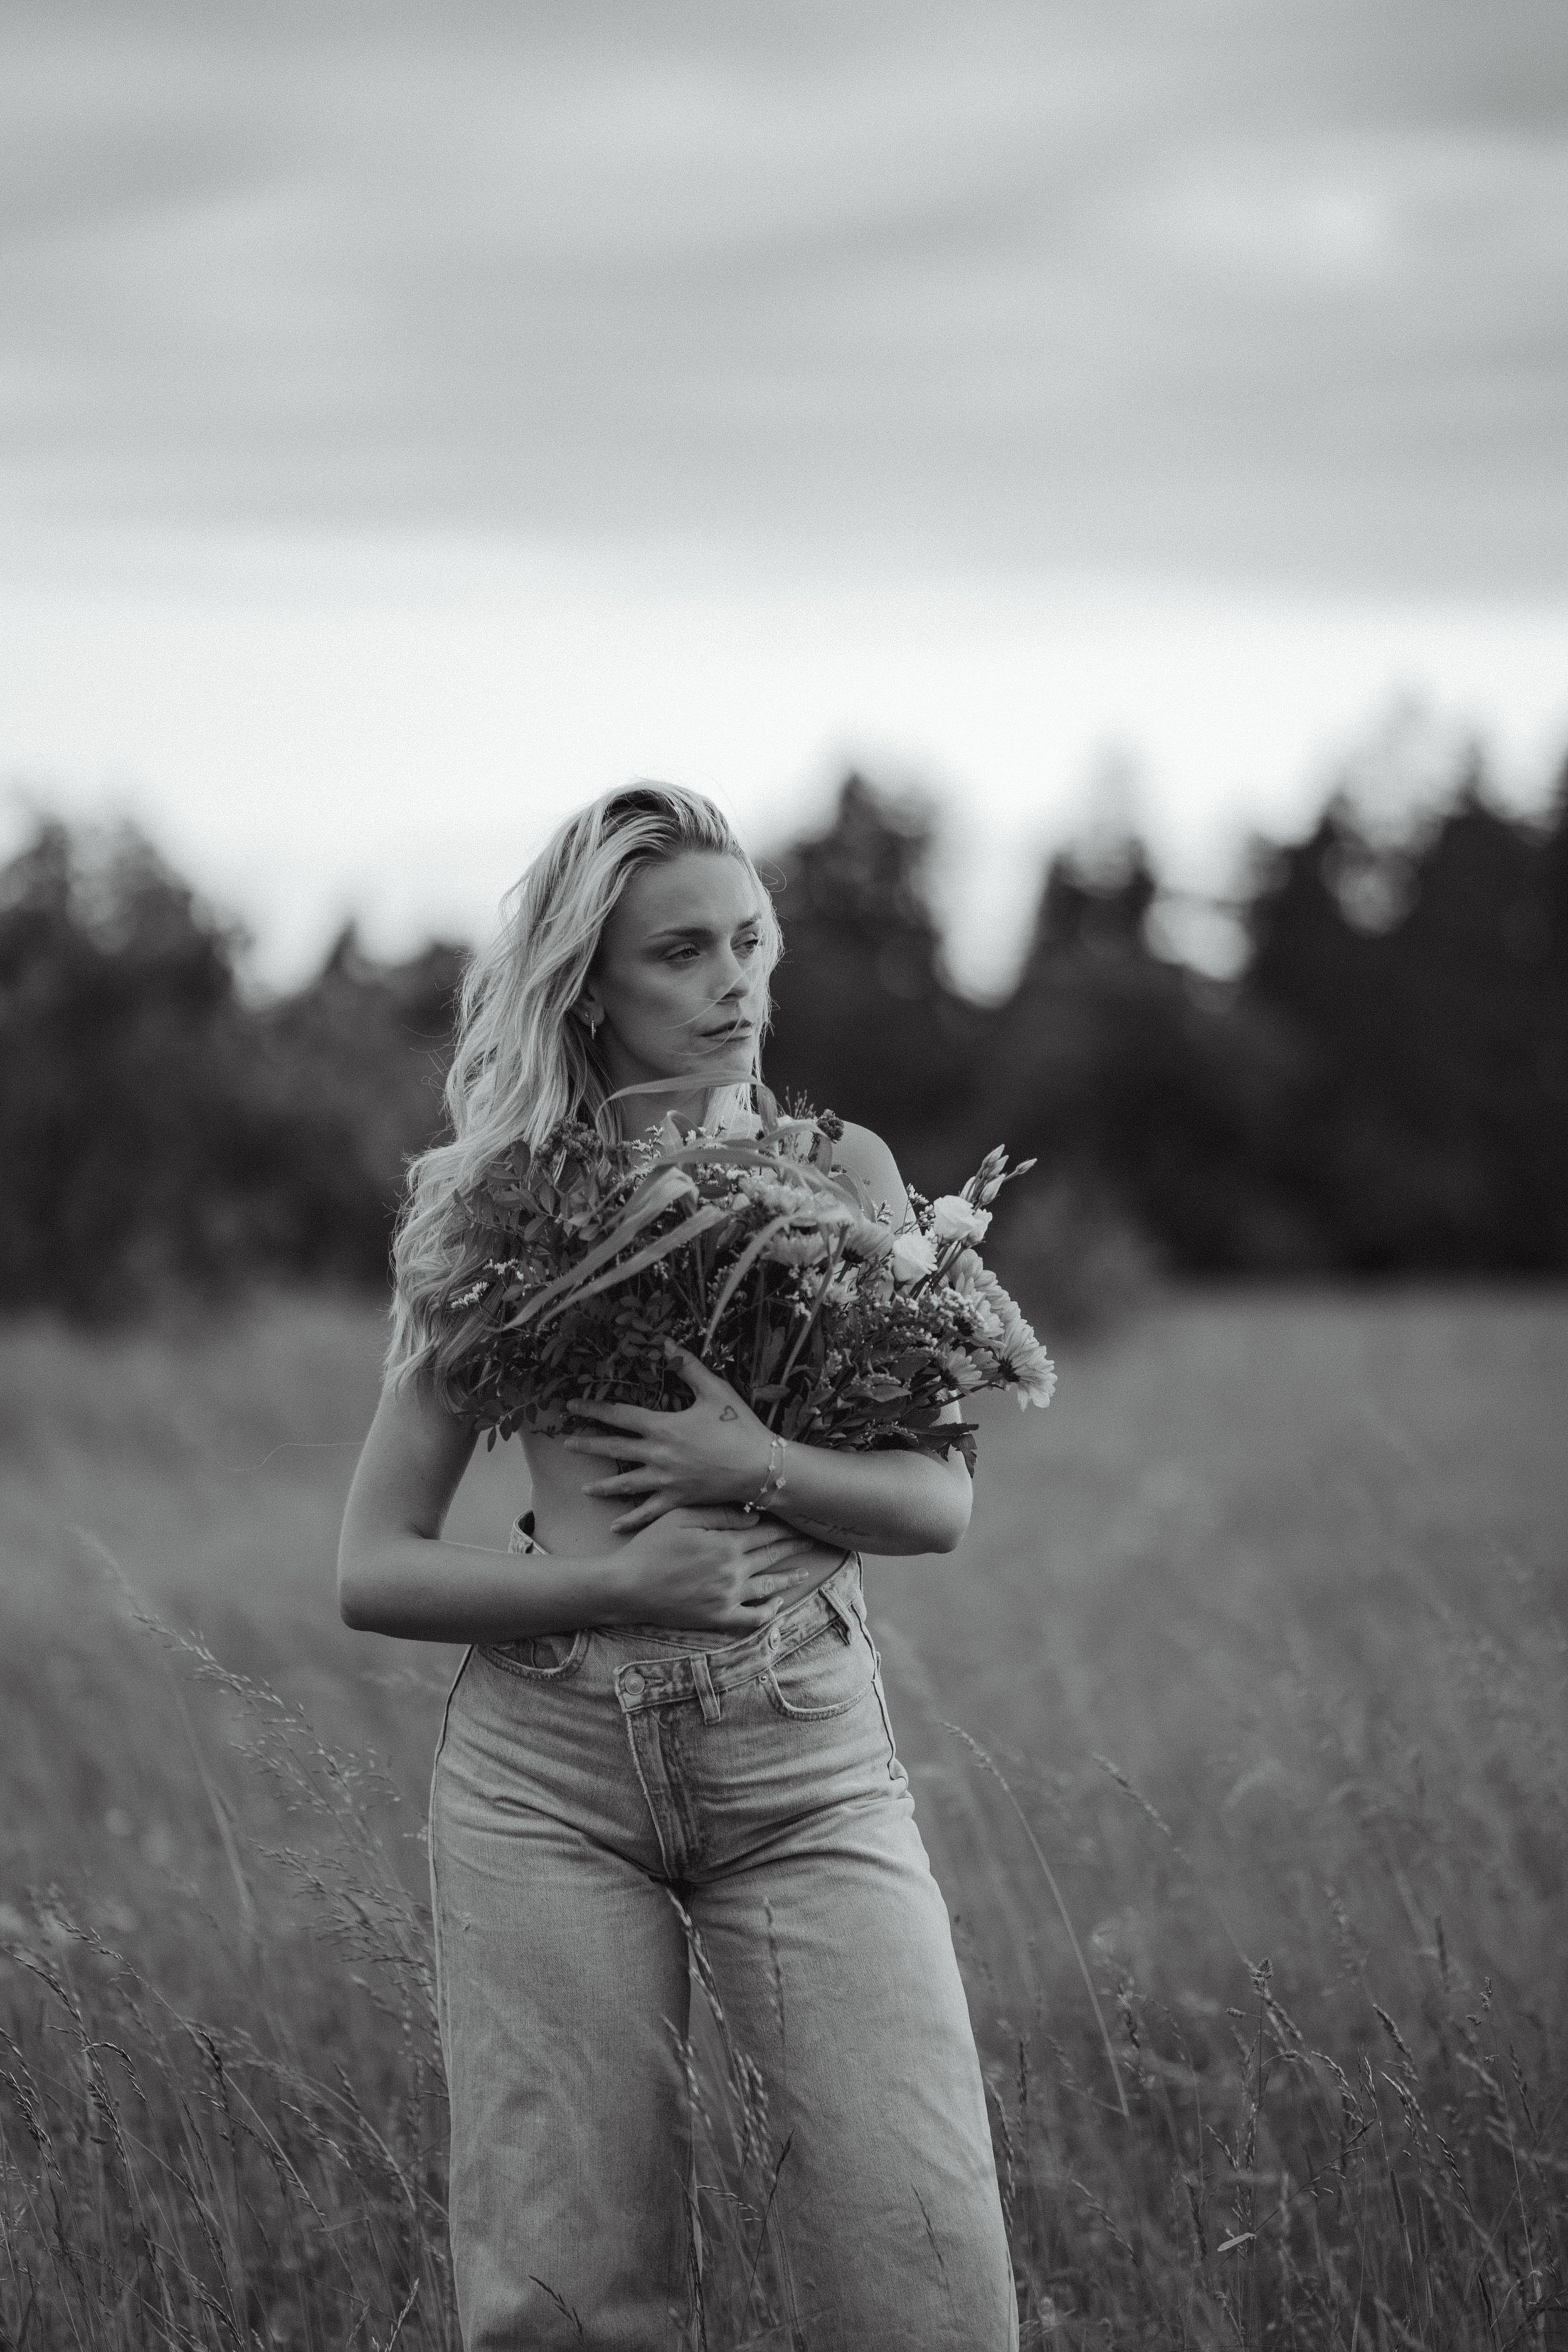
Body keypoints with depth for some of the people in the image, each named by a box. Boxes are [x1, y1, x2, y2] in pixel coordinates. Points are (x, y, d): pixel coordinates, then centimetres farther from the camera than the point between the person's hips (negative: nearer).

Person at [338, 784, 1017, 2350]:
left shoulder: (834, 1172, 9)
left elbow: (939, 1499, 7)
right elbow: (373, 1571, 5)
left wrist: (758, 1470, -12)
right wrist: (614, 1587, -12)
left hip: (807, 1764, 1)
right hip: (548, 1764, 0)